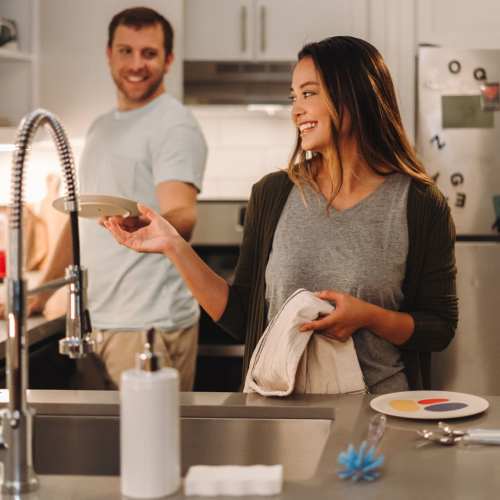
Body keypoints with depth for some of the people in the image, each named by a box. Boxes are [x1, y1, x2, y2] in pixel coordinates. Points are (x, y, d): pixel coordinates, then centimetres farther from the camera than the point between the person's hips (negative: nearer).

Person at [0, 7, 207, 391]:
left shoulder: (174, 125, -7)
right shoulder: (101, 127, 18)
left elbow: (183, 216, -22)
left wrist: (145, 224, -44)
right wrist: (40, 293, 21)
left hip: (149, 325, -7)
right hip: (96, 318, 8)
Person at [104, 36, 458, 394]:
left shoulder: (421, 205, 0)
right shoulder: (272, 194, 7)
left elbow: (441, 328, 5)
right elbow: (241, 318, 7)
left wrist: (369, 317, -11)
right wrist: (175, 247, -1)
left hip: (377, 406, -1)